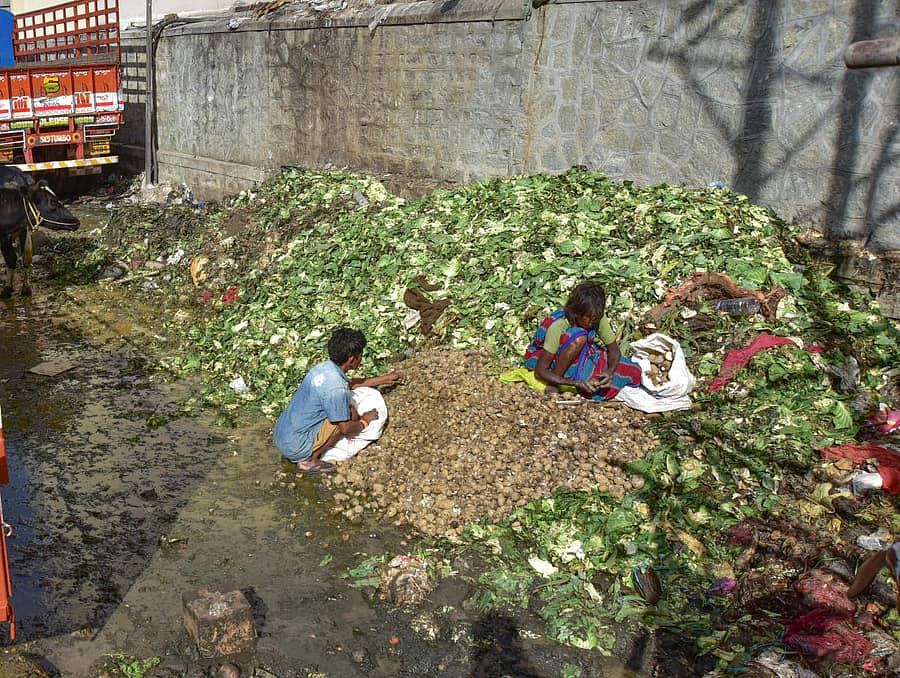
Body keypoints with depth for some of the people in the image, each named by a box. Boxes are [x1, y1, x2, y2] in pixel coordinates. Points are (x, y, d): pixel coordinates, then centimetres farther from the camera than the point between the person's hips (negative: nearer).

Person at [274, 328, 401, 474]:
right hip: (295, 448, -8)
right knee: (351, 414, -8)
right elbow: (345, 428, -15)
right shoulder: (336, 388, -25)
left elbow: (351, 384, 23)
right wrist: (364, 421, 6)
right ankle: (309, 460, -2)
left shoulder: (324, 367, 2)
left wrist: (385, 379, 29)